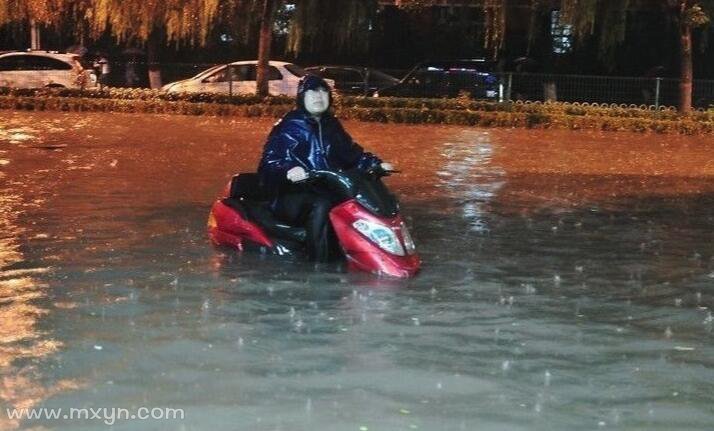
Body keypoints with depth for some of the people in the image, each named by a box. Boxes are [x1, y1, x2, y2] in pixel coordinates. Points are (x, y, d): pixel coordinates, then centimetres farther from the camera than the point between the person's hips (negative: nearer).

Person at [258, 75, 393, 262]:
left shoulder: (331, 126, 18)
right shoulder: (289, 126, -3)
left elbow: (352, 153, 22)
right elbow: (270, 160, -14)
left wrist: (376, 164, 5)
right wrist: (287, 170, -36)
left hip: (329, 192, 6)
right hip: (292, 196, -6)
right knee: (321, 206, -37)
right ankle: (318, 264, -38)